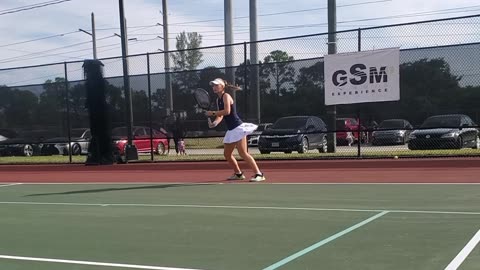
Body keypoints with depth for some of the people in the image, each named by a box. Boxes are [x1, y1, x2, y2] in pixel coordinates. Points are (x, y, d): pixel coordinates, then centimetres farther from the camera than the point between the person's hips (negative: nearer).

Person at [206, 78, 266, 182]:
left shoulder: (226, 96, -8)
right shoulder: (218, 100, 17)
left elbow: (227, 111, -21)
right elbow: (221, 115, 12)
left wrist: (213, 113, -14)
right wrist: (215, 123, -8)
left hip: (238, 128, -9)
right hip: (231, 130, 9)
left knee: (243, 153, -14)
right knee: (227, 154, 12)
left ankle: (259, 174, -14)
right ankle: (238, 174, 26)